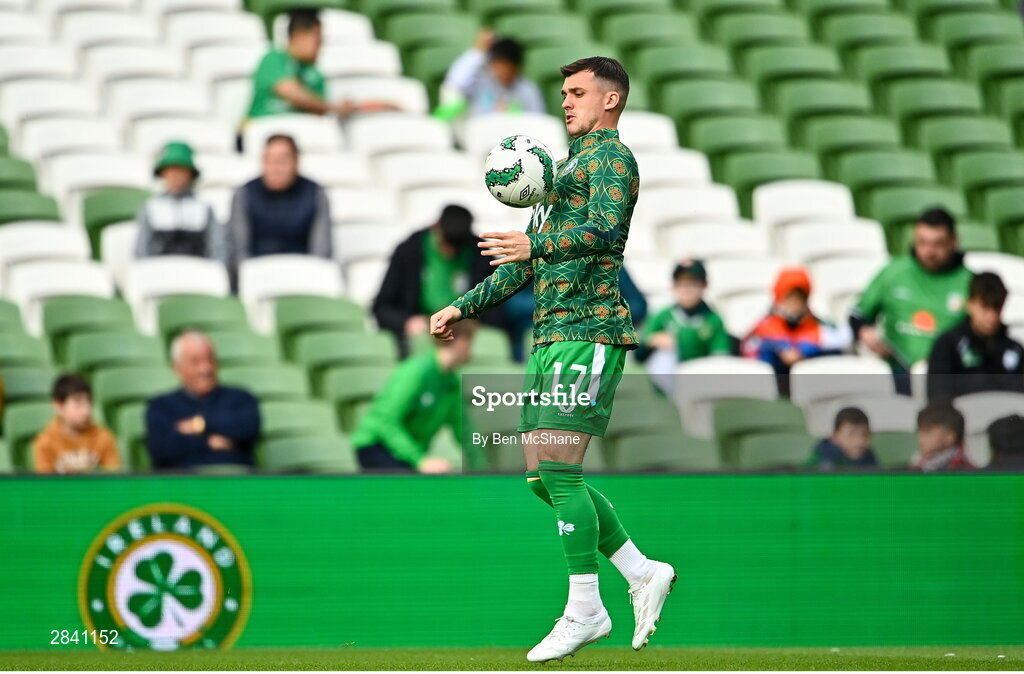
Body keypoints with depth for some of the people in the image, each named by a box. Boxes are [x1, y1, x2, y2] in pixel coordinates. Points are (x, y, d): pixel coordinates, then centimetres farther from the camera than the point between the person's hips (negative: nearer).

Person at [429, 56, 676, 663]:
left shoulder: (612, 157, -3)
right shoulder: (567, 167, 26)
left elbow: (606, 230, -23)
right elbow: (531, 263, 31)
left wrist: (535, 245, -37)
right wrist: (465, 307, 24)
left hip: (588, 332, -10)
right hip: (551, 336, 10)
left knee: (558, 470, -13)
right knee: (544, 476, 6)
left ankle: (585, 608, -8)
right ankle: (642, 573, 12)